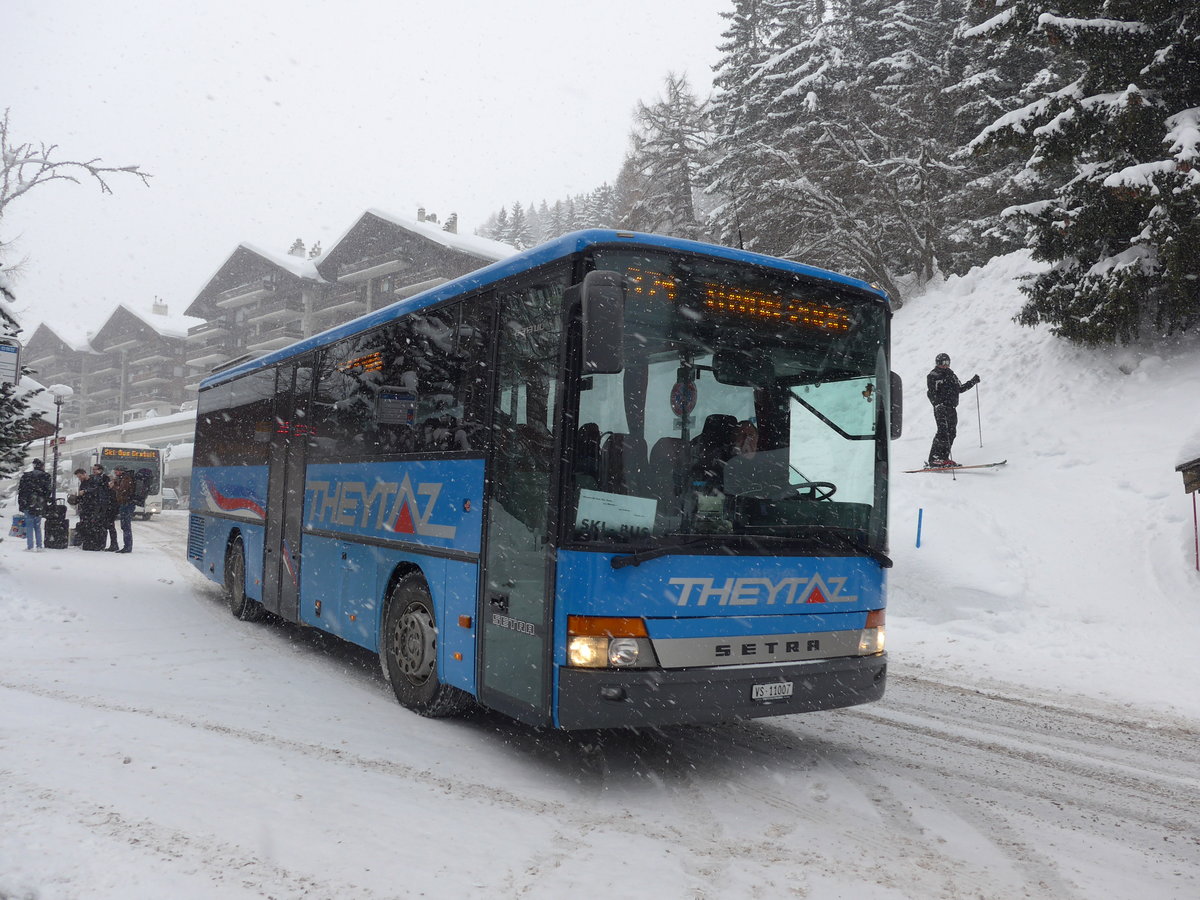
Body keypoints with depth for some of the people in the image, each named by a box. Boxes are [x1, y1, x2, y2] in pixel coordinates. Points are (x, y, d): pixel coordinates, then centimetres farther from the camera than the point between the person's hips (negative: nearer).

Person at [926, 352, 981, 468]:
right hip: (941, 408, -8)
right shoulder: (933, 376, -2)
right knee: (943, 431, -17)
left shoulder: (951, 375, 22)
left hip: (952, 408, 8)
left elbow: (960, 388, 30)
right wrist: (938, 404, -24)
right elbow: (931, 393, -12)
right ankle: (934, 459, -18)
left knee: (951, 432, 4)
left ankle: (943, 458, 8)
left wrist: (973, 381, 23)